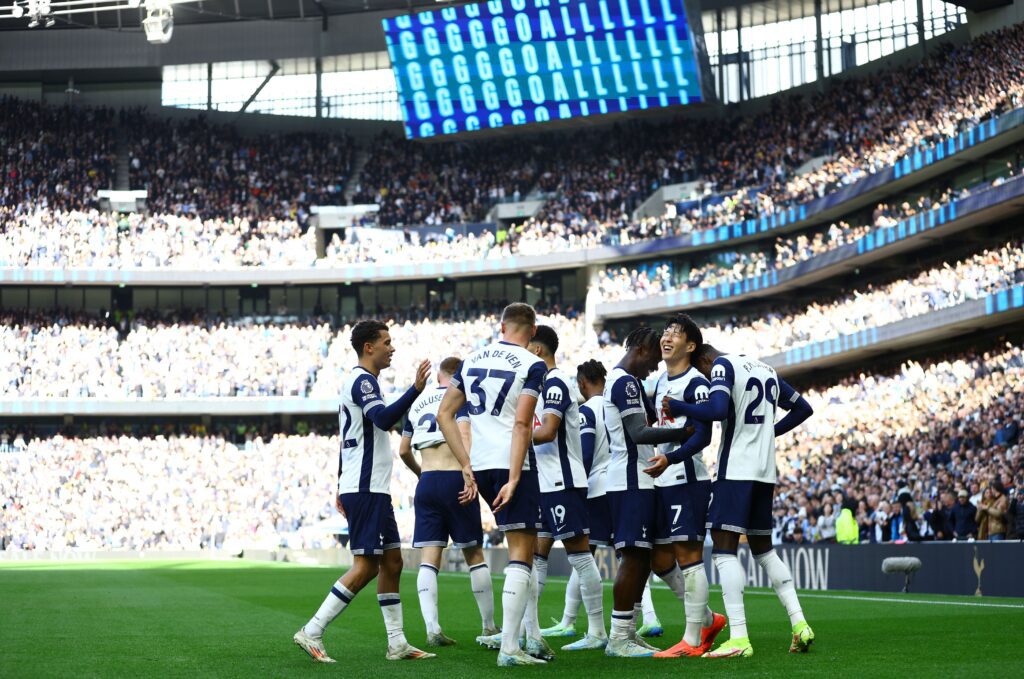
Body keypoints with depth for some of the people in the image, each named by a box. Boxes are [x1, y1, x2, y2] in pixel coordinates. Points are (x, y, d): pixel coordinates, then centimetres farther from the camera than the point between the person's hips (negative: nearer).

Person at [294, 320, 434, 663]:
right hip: (365, 490, -10)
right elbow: (384, 419, -30)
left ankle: (397, 643, 13)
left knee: (392, 561, 10)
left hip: (372, 489, 10)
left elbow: (347, 441, 24)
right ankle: (311, 633, -8)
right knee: (366, 566, -10)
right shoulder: (362, 380, -11)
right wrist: (416, 389, -33)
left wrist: (343, 487, 26)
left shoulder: (358, 381, 20)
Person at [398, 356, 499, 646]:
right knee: (474, 555, 7)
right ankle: (489, 627, 14)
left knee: (430, 558, 0)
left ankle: (432, 628, -11)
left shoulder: (419, 402, 16)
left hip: (427, 483, 4)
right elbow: (464, 437, -17)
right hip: (455, 479, -4)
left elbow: (404, 451, 19)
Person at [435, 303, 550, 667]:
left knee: (524, 546, 19)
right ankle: (509, 648, -7)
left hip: (480, 465, 6)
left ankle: (533, 636, 20)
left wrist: (467, 468, 12)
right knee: (520, 554, -2)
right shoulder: (532, 366, -5)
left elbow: (445, 414, 11)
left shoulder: (472, 360, 13)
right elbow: (522, 424, -15)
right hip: (511, 465, -6)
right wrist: (513, 480, -17)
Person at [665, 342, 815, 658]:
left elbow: (717, 410, -22)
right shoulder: (768, 371, 20)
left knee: (723, 548, -8)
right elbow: (803, 408, 27)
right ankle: (799, 624, 9)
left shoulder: (722, 365, -5)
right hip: (766, 471, 8)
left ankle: (739, 638, -17)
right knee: (763, 549, 18)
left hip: (735, 469, -8)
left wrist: (676, 407, -11)